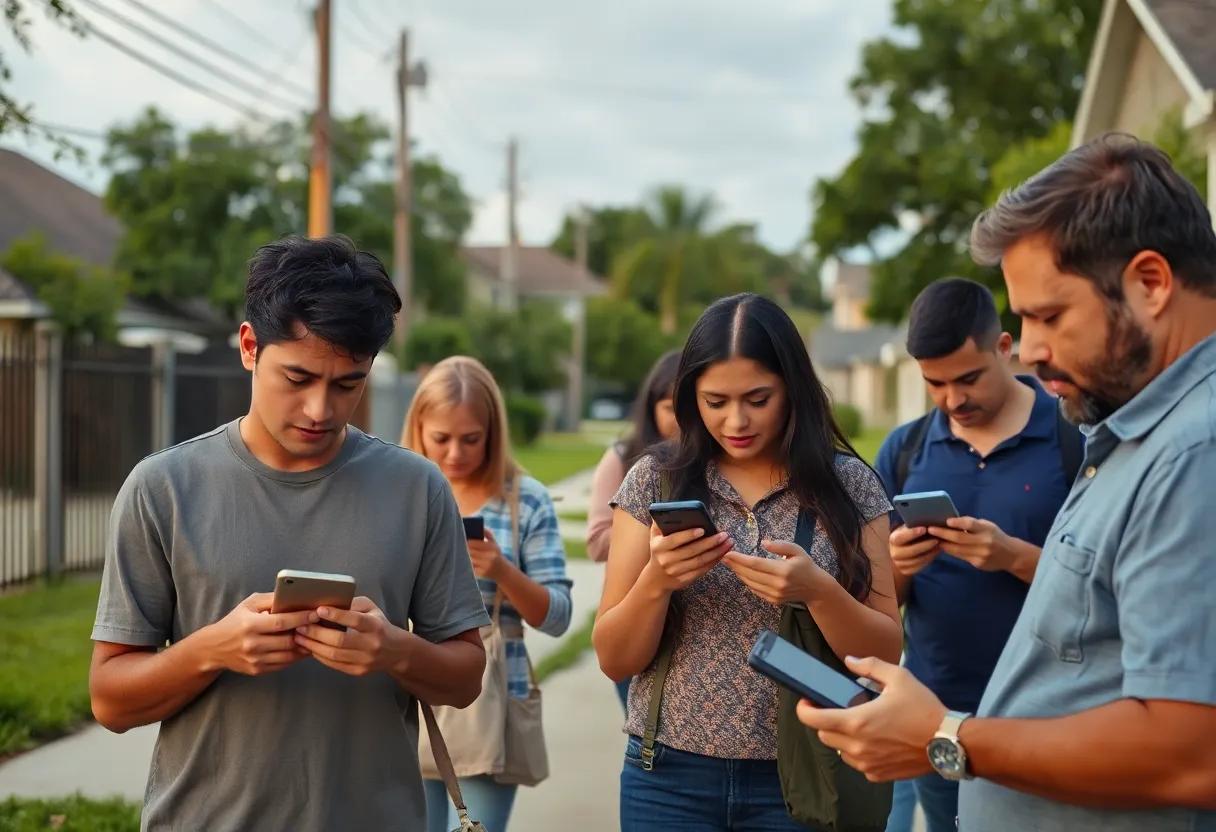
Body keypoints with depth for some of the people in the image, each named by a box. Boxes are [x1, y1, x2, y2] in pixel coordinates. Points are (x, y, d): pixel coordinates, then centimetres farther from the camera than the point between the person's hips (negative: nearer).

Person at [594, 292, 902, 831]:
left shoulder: (846, 484, -4)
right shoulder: (655, 481, -2)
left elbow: (887, 653, -3)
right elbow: (614, 660, -1)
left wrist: (818, 592, -20)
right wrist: (656, 581, -19)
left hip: (802, 781, 0)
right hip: (670, 779, 0)